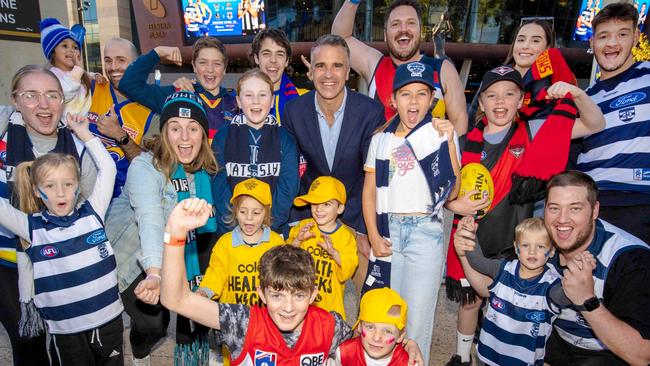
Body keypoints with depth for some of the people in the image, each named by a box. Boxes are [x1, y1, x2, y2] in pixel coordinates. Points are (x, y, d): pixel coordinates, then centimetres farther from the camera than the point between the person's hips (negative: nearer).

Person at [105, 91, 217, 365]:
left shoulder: (206, 167, -10)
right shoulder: (145, 166, -28)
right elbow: (150, 220, -42)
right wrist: (155, 273, -55)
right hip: (136, 256, -5)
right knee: (152, 322, -14)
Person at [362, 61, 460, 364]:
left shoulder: (441, 134, 2)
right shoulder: (381, 139, 9)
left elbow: (451, 192, -6)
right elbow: (369, 191, 9)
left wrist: (449, 142, -12)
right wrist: (374, 236, -1)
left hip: (426, 230, -2)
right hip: (387, 229, 2)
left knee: (417, 317, 0)